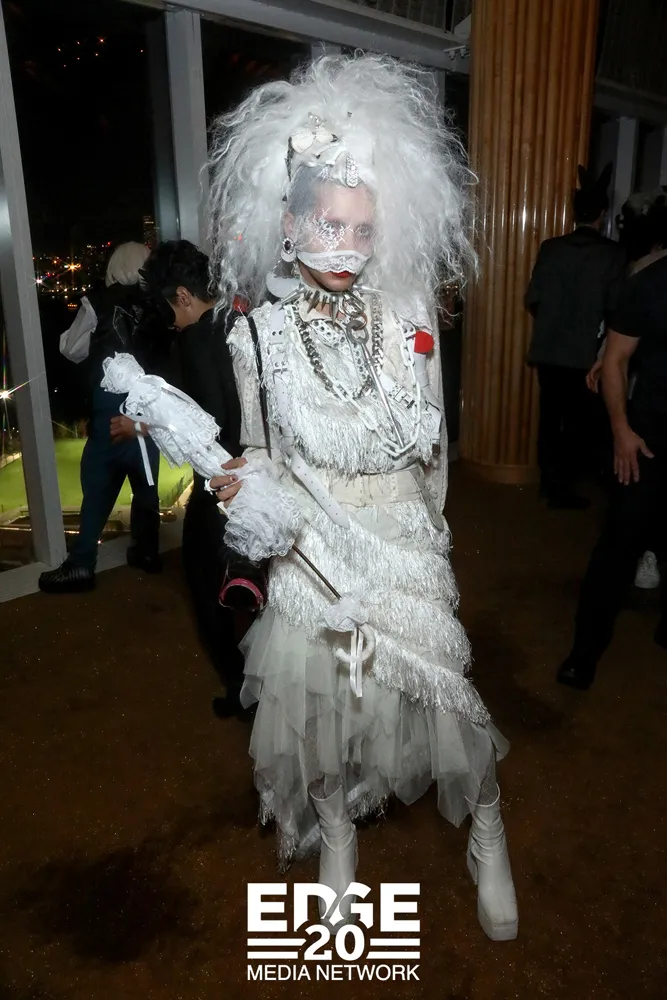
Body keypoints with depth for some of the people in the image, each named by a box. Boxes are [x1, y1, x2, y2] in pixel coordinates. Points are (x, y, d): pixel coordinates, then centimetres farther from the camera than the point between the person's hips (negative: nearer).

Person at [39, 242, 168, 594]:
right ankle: (146, 551, 28)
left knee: (97, 489, 4)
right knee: (146, 485, 17)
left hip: (111, 415, -3)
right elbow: (170, 354, 7)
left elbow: (72, 350, 5)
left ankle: (80, 565, 8)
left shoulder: (98, 303, -4)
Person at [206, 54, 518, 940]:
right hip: (313, 548, 0)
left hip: (406, 540, 0)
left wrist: (425, 528, 9)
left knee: (439, 687, 7)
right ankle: (337, 837, 41)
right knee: (322, 693, 12)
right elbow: (259, 448, 2)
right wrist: (240, 486, -20)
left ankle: (488, 843, 35)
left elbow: (433, 444, 4)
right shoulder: (261, 332, -7)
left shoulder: (410, 317, -5)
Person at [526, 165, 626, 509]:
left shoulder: (550, 248, 1)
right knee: (579, 421, 7)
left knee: (550, 417, 13)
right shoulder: (612, 253, -8)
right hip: (585, 353, -3)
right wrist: (595, 322, 14)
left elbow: (532, 298, 2)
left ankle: (549, 482, 21)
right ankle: (560, 487, 8)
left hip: (547, 349, 4)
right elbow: (615, 306, -7)